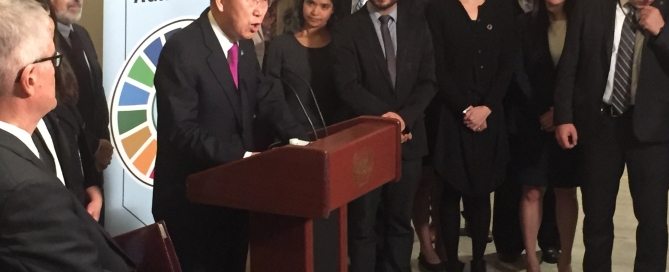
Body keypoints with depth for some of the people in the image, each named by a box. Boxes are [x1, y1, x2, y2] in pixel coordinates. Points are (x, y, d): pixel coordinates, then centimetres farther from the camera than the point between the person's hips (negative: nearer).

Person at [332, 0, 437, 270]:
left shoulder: (417, 22, 5)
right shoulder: (347, 30, -3)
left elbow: (427, 81, 1)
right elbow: (348, 86, -10)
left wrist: (404, 118, -13)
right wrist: (384, 116, -19)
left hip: (407, 139, 2)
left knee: (400, 221, 11)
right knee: (363, 224, 4)